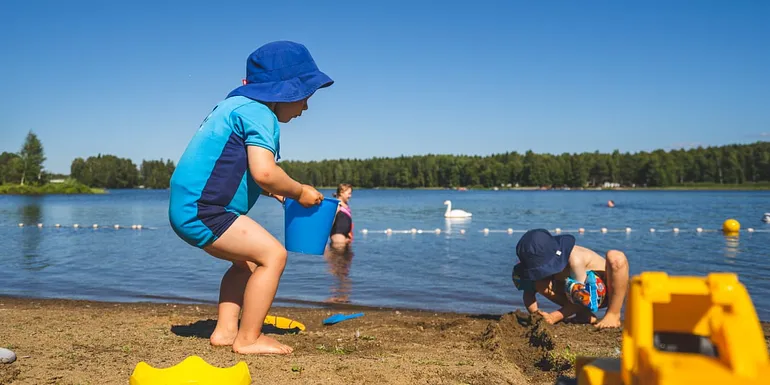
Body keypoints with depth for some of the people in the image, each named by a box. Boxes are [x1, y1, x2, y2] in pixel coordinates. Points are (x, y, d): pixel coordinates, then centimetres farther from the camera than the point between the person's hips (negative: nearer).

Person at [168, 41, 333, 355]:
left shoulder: (236, 104, 19)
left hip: (185, 206, 11)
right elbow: (264, 172, -26)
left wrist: (271, 188, 16)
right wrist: (299, 192, -9)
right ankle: (248, 338, -3)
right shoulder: (258, 112, -13)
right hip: (201, 211, -11)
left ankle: (225, 330, 22)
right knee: (273, 255, -10)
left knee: (247, 260, 22)